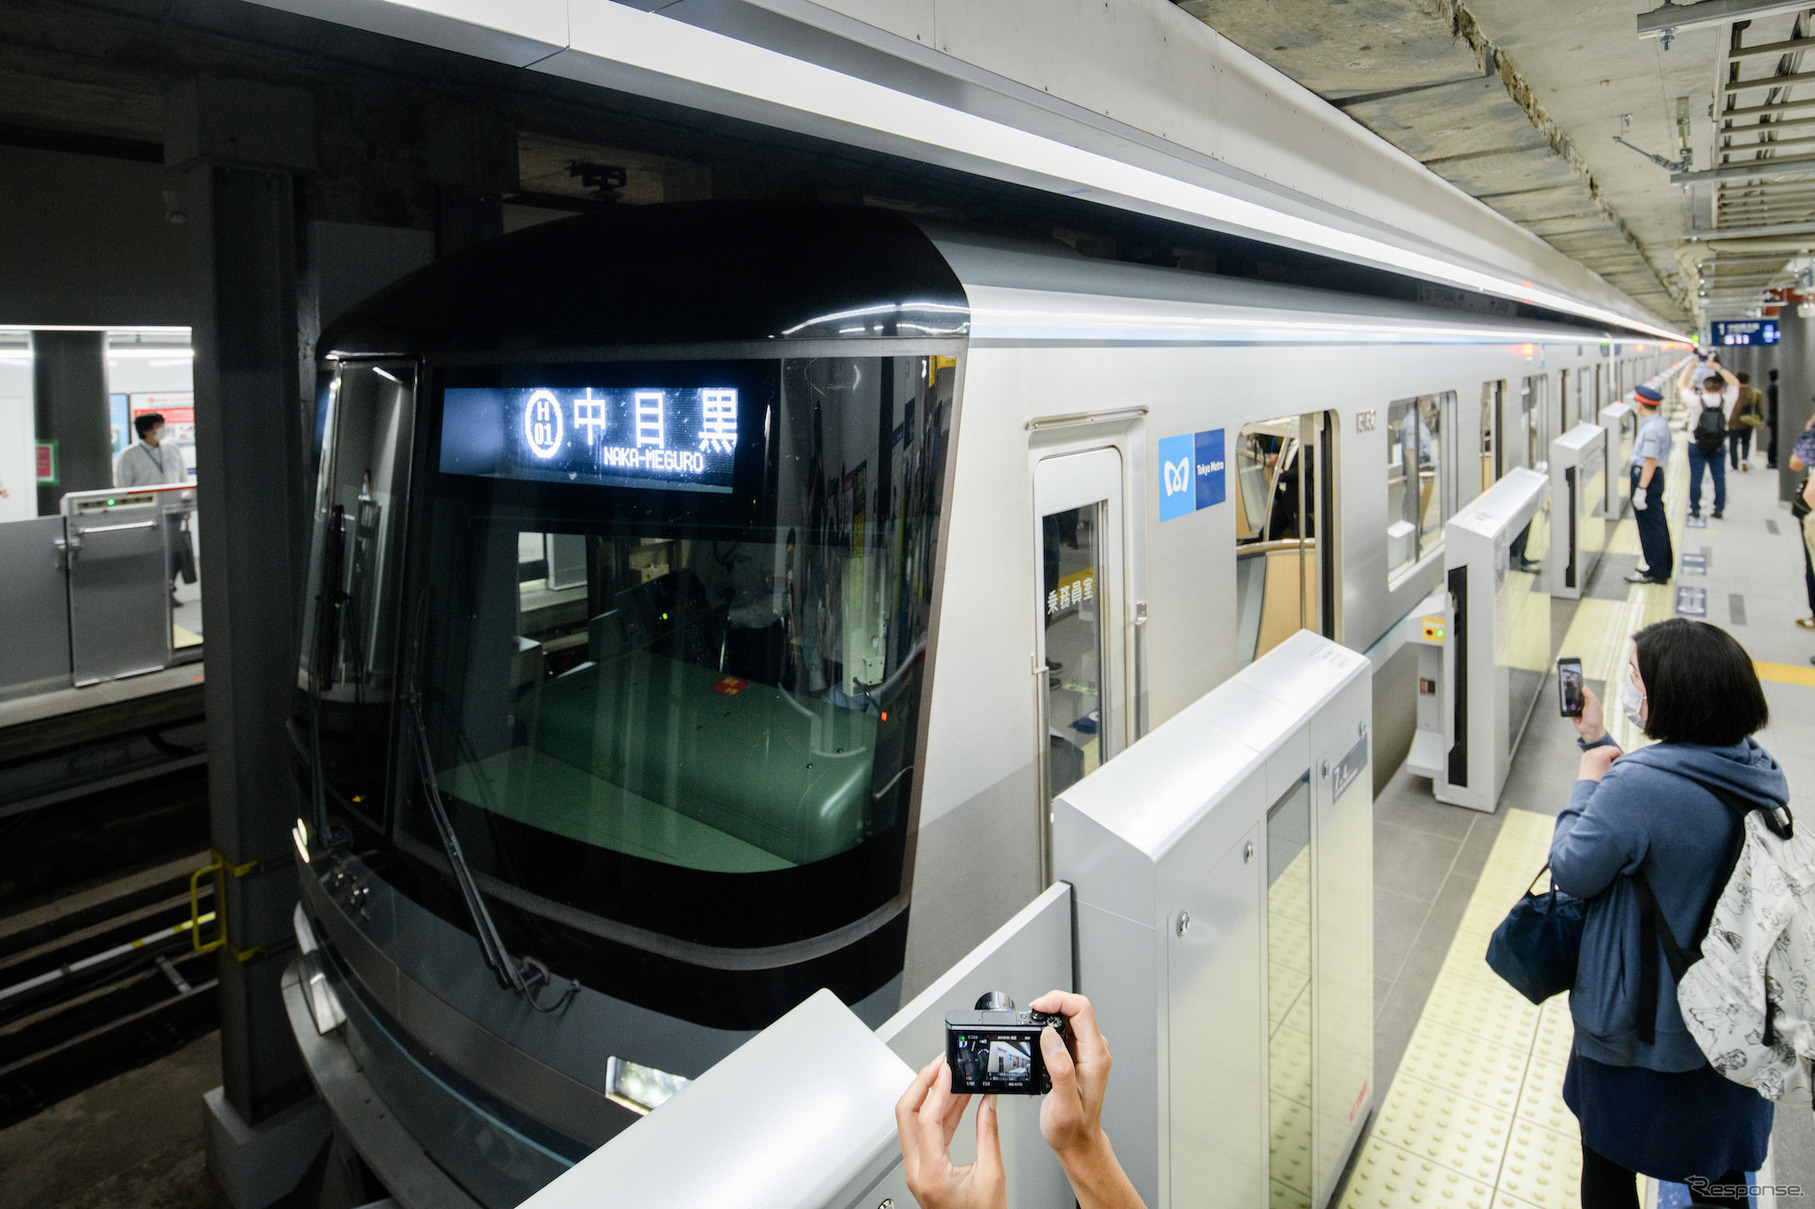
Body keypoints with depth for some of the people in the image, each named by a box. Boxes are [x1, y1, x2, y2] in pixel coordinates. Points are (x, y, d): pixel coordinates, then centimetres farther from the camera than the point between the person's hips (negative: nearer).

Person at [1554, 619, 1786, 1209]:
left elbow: (1572, 872, -19)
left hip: (1639, 1032, -6)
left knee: (1609, 1160, 17)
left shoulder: (1634, 785, -32)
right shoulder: (1764, 775, -7)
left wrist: (1587, 782, -7)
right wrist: (1601, 744, 11)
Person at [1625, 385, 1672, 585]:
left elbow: (1650, 461, -23)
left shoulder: (1651, 428, -20)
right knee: (1657, 524, 16)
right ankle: (1663, 568, 25)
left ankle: (1654, 571, 4)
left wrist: (1641, 490, -24)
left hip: (1646, 477, -10)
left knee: (1649, 525, -3)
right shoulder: (1660, 423, 12)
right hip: (1655, 476, 10)